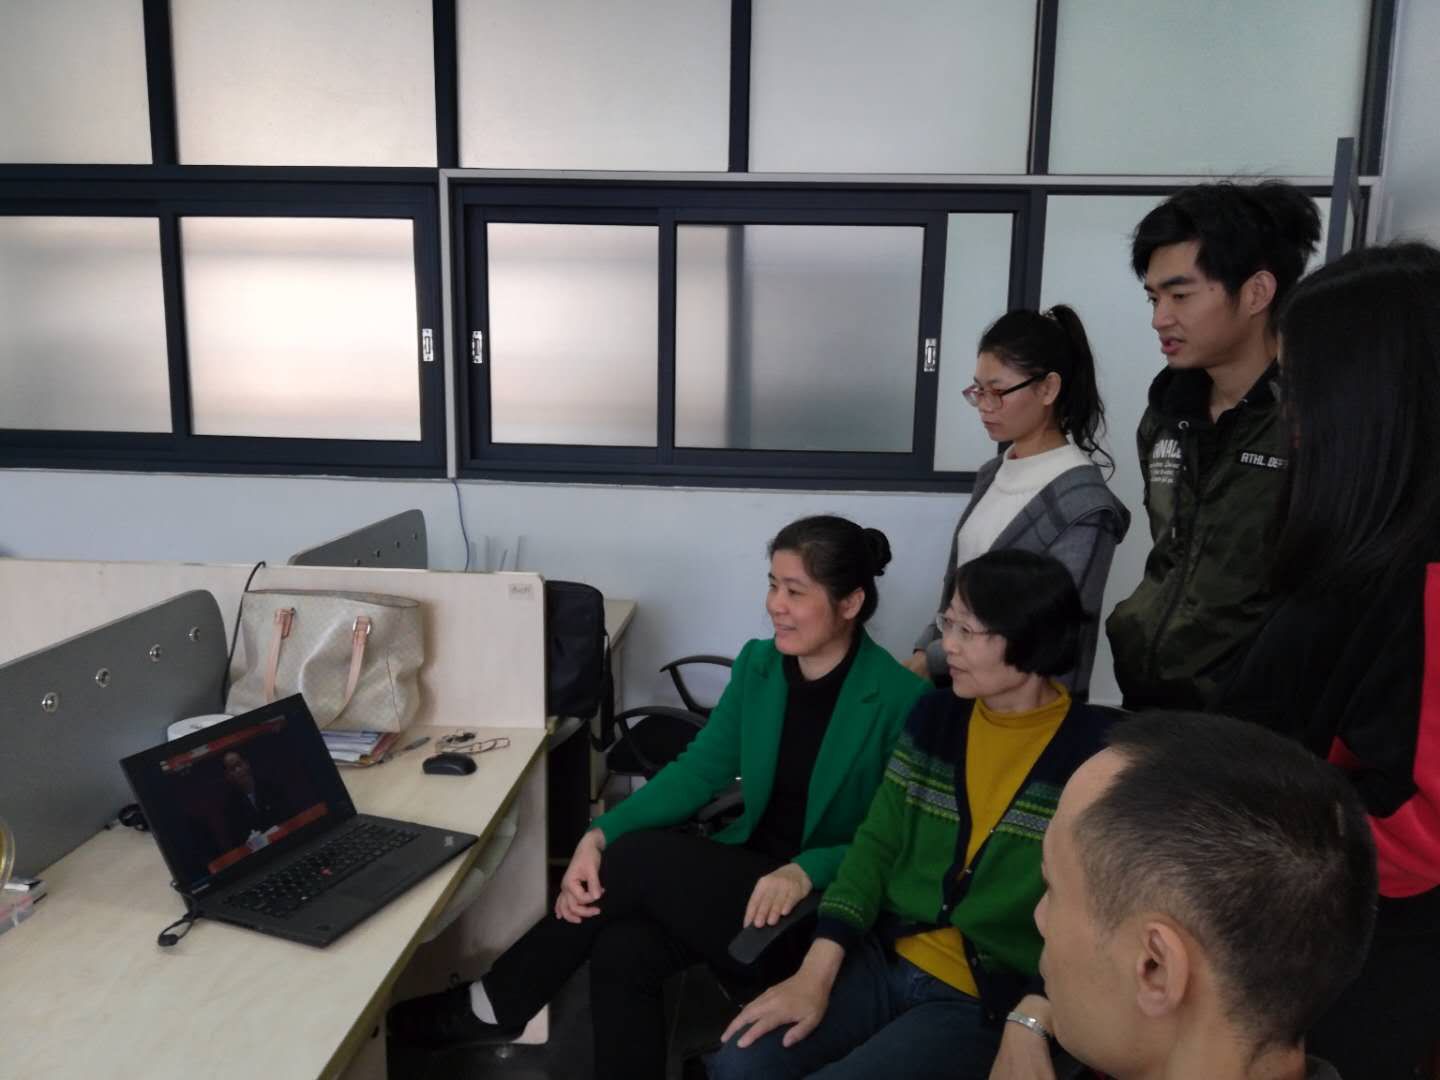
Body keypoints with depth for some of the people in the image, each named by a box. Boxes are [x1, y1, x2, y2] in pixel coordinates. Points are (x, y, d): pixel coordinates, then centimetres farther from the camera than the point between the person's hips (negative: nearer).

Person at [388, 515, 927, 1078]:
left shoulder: (902, 700, -17)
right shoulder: (758, 663, 2)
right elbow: (698, 770, 1)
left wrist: (805, 871, -30)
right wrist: (601, 834, -13)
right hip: (748, 870, 5)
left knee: (639, 858, -20)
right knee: (623, 949, -23)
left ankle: (492, 1007, -1)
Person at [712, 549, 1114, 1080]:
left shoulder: (1095, 750, -12)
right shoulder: (935, 714, 4)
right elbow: (877, 844, 4)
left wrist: (1031, 1020, -22)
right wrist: (816, 971, -5)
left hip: (989, 1000, -4)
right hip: (885, 958, 4)